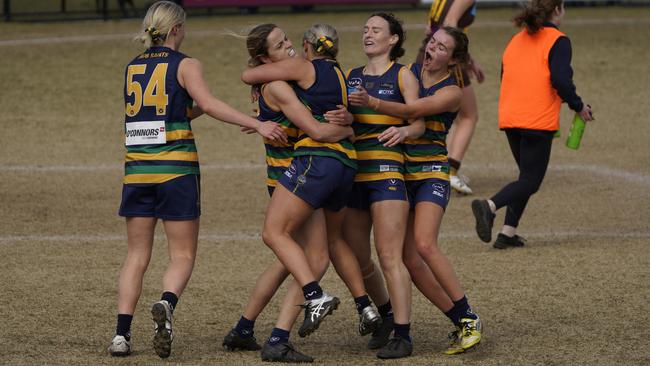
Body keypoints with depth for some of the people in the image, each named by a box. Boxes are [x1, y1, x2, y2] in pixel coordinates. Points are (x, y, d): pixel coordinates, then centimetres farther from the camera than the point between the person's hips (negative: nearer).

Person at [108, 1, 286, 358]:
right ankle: (166, 304, -28)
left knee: (137, 255, 11)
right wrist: (257, 124, -22)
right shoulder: (184, 65, -3)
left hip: (137, 171, 4)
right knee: (183, 255, 2)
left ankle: (121, 335, 1)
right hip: (176, 169, -4)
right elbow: (207, 104, -18)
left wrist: (195, 110, 21)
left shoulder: (132, 68, 14)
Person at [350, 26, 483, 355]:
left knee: (425, 244, -24)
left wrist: (371, 102, -35)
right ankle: (461, 325, 7)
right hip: (400, 173, 5)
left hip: (431, 173, -5)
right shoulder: (408, 71, 7)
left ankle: (468, 318, -15)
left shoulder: (452, 92, -8)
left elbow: (412, 110, -22)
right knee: (409, 259, -3)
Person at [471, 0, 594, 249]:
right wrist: (578, 107, -3)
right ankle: (489, 206, -27)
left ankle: (508, 233, 8)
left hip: (509, 119, 7)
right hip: (539, 121, -7)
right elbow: (561, 79, -18)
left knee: (527, 175, 19)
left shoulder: (517, 40, 16)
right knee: (531, 181, -3)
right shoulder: (558, 41, -6)